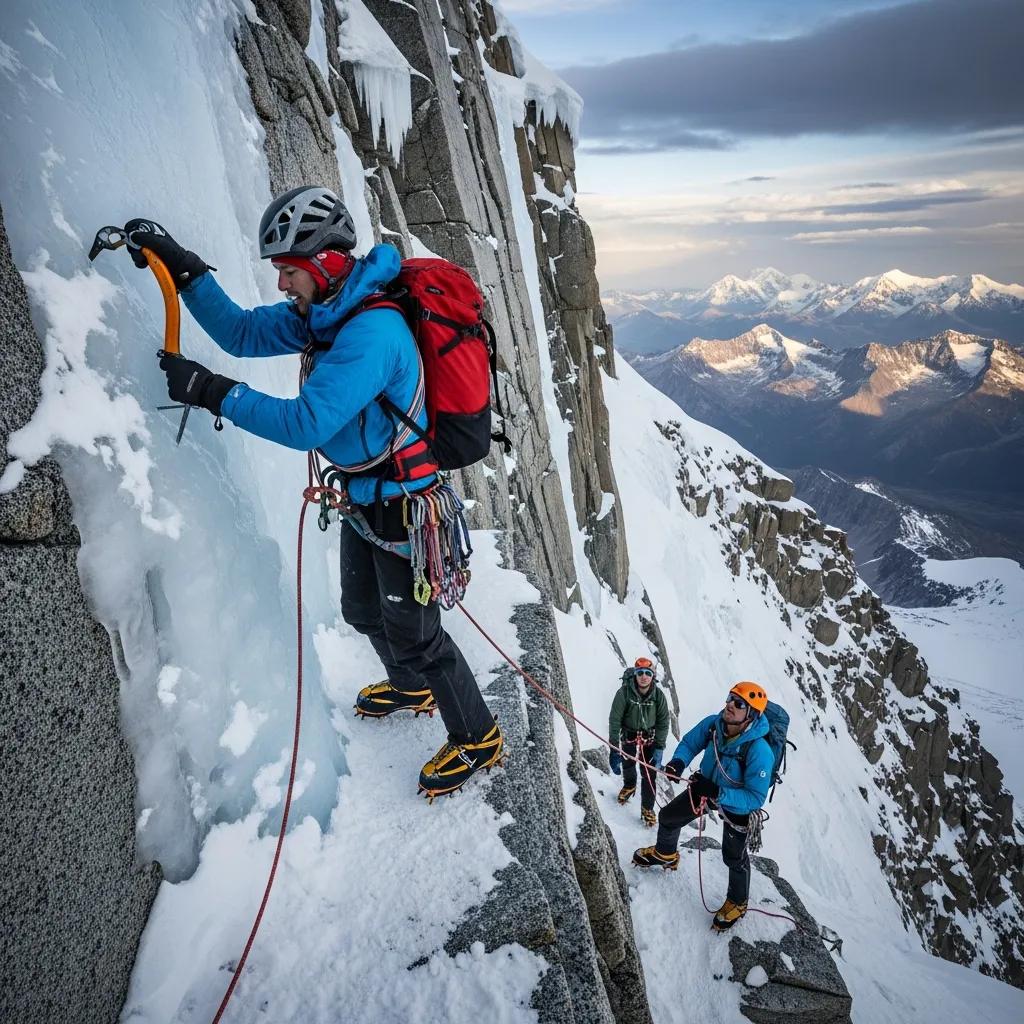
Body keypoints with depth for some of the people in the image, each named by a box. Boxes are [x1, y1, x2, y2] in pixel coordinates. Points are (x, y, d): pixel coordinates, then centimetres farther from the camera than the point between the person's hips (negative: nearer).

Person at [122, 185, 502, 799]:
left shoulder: (372, 332, -30)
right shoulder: (322, 310, 0)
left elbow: (306, 423, -34)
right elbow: (243, 332, 5)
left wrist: (212, 392, -28)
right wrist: (184, 269, -4)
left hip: (402, 509, -9)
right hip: (363, 497, 10)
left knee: (413, 635, 5)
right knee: (364, 612, 27)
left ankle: (478, 740, 27)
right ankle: (412, 689, 54)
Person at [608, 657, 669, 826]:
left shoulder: (658, 695, -19)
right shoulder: (624, 692, -26)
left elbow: (663, 722, -8)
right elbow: (614, 720, -22)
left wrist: (659, 747, -14)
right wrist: (613, 749, -24)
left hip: (649, 738, 0)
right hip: (628, 736, 0)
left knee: (650, 774, -4)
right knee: (627, 767, 21)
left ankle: (647, 809, 16)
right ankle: (629, 786, 54)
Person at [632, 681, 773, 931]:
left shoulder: (759, 752, -40)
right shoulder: (713, 724, -26)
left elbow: (755, 798, -35)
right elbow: (690, 742, -7)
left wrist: (717, 793, -45)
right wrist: (679, 761, -28)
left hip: (737, 804, -5)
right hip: (708, 786, 5)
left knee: (734, 857, 13)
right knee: (668, 817, 20)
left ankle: (737, 903, 44)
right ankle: (665, 854, 53)